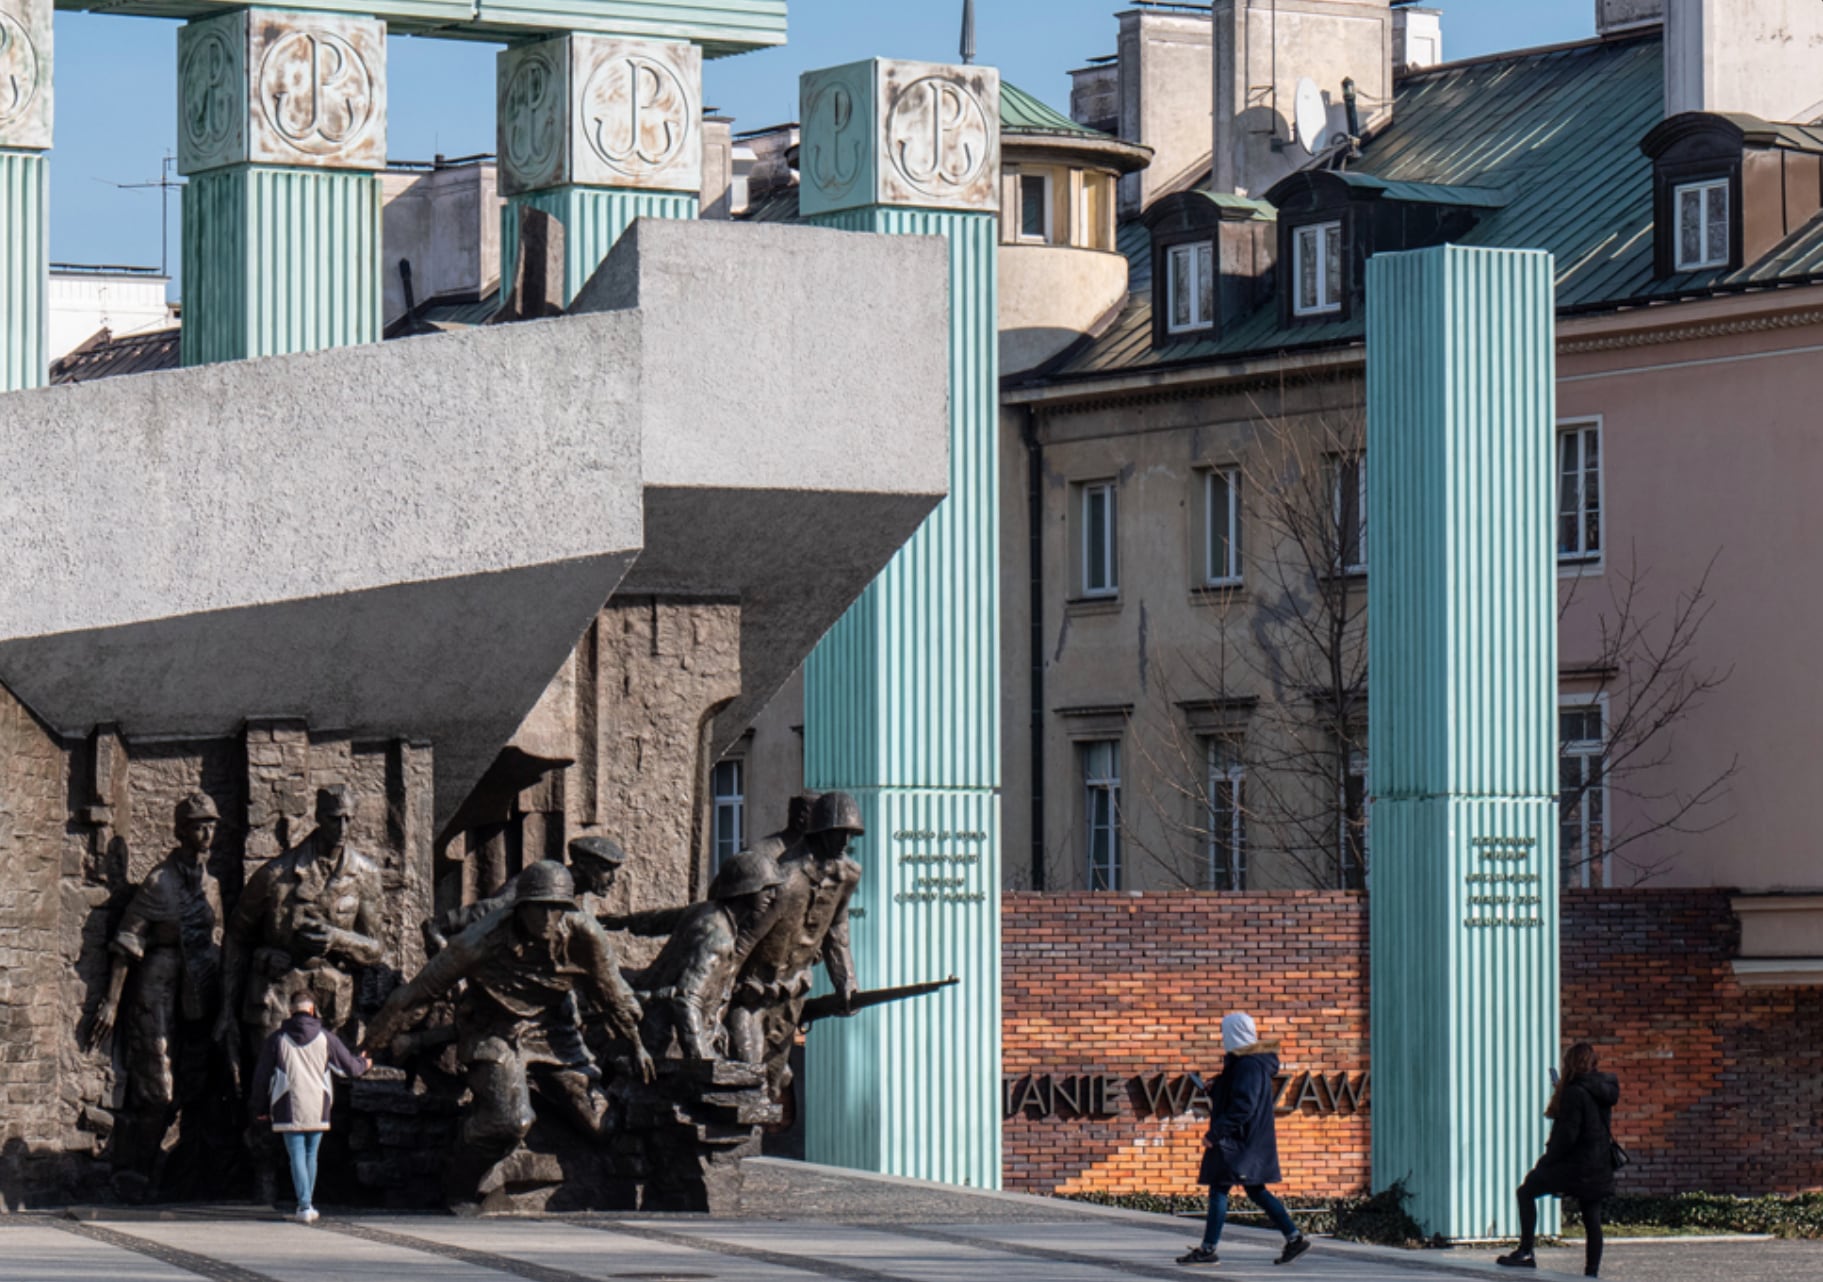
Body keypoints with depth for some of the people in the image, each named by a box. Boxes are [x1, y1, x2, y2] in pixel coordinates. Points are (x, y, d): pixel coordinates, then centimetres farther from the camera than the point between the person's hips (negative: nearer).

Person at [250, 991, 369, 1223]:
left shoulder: (277, 1039, -2)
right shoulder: (325, 1038, 0)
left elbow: (262, 1076, 2)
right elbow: (350, 1067, 9)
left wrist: (260, 1108, 15)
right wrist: (364, 1063, 33)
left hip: (289, 1111, -2)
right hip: (318, 1110, 2)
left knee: (297, 1157, 0)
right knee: (311, 1156, 15)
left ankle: (304, 1206, -11)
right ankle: (307, 1204, 22)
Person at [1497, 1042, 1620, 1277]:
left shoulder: (1575, 1092, -15)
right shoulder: (1604, 1090, 10)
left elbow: (1567, 1134, -18)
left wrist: (1548, 1160, -9)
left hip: (1576, 1163, -8)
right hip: (1600, 1167, 8)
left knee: (1526, 1192, 4)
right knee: (1592, 1221, 10)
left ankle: (1526, 1252, -2)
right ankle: (1592, 1273, 10)